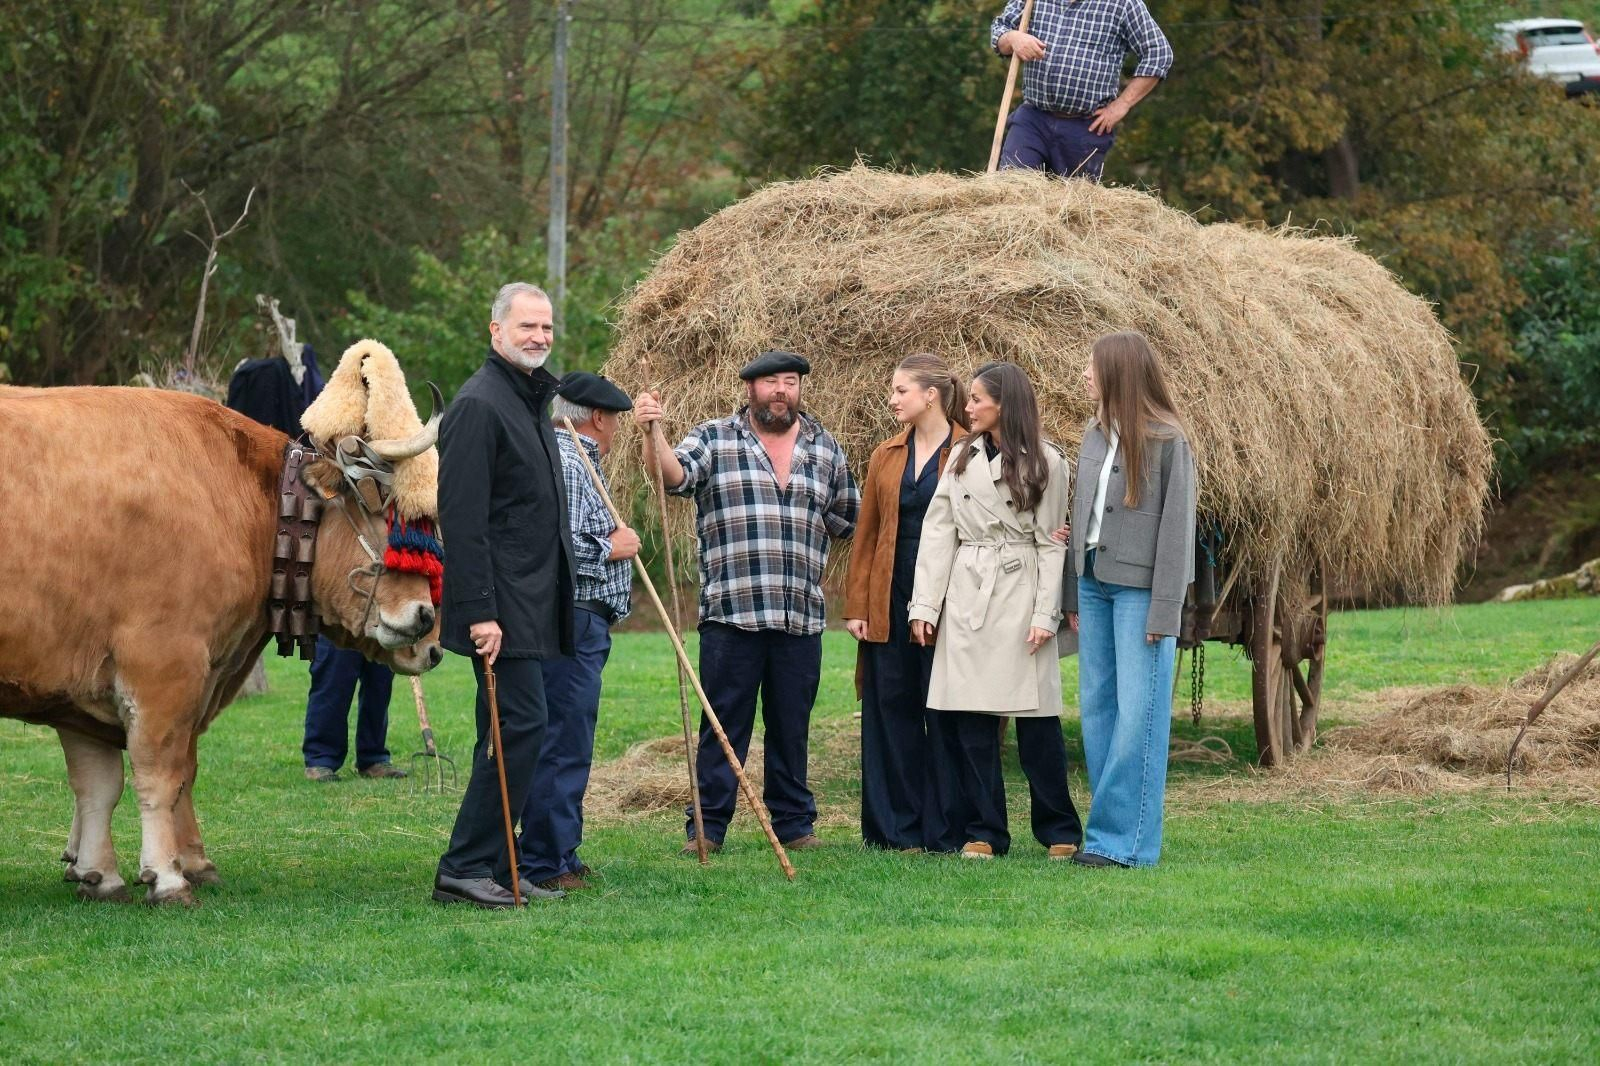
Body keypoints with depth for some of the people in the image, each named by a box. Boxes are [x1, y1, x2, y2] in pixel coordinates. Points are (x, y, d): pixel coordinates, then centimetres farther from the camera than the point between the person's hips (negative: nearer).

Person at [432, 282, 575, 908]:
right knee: (522, 726, -13)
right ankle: (464, 868, -10)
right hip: (501, 603, -10)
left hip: (532, 604, 10)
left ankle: (491, 868, 15)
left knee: (512, 733, 10)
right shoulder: (479, 405, -13)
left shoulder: (533, 401, 18)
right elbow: (463, 519, -18)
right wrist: (479, 612, -23)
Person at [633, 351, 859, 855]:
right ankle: (707, 826, 5)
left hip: (801, 618, 3)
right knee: (724, 724, 0)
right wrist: (653, 433, -32)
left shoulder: (825, 448, 12)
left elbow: (847, 519, 20)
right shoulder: (713, 439, 3)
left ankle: (795, 822, 18)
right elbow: (674, 475, -16)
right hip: (730, 612, -3)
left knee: (792, 727, 10)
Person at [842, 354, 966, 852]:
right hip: (890, 605, 4)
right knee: (891, 712, 5)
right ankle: (896, 826, 11)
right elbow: (866, 535, 11)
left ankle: (944, 829, 7)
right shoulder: (886, 457, 11)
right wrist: (856, 606, 5)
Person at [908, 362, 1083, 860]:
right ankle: (983, 831, 10)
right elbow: (937, 530, 8)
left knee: (1036, 716, -3)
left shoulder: (1045, 463, 0)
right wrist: (924, 604, 1)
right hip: (965, 594, 4)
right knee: (970, 716, 2)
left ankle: (1060, 832, 8)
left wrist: (1045, 614, -7)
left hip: (1018, 594, -4)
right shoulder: (962, 457, 10)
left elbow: (1051, 543, 0)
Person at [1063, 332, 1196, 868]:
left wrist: (1164, 611, -13)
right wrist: (1073, 595, 13)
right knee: (1096, 708, 8)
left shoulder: (1166, 441, -9)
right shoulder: (1094, 434, 11)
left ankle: (1122, 839, -6)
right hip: (1094, 582, 8)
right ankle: (1109, 831, 13)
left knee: (1138, 713, -7)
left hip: (1139, 586, -7)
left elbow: (1176, 527, -10)